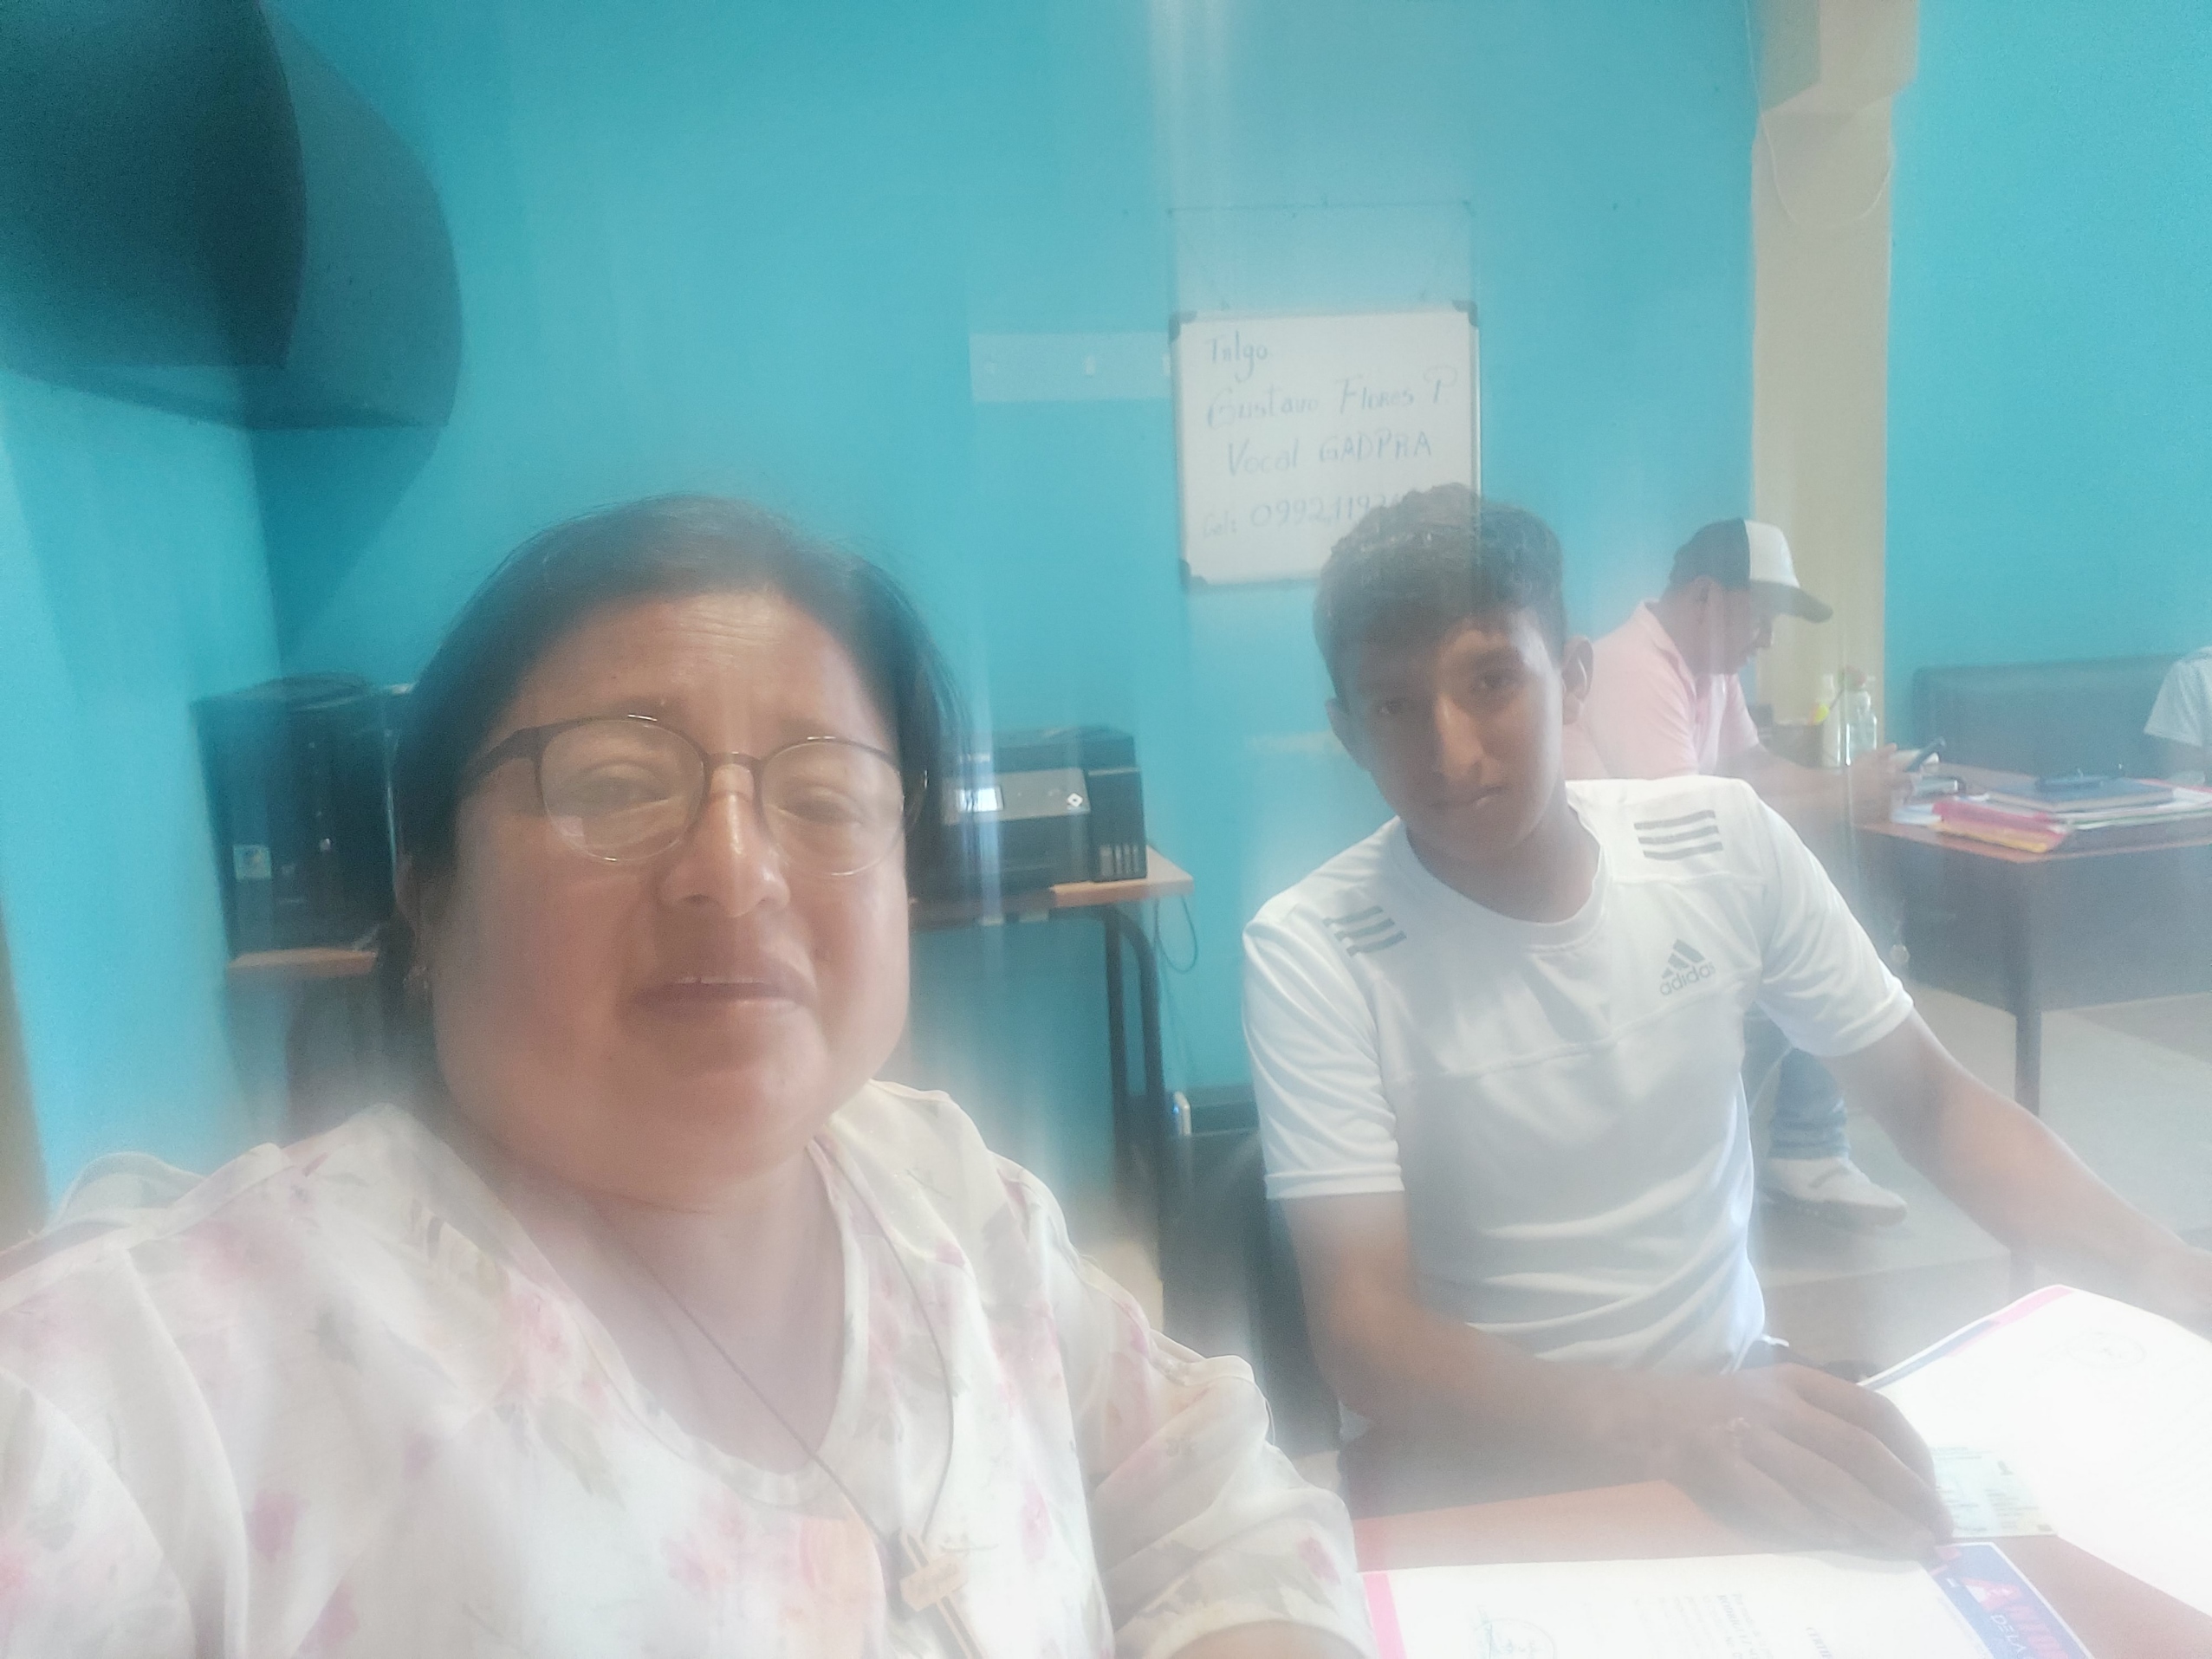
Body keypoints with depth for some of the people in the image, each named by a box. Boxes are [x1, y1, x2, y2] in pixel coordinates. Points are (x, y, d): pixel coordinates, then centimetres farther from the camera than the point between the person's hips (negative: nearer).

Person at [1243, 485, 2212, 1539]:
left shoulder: (1726, 844, -4)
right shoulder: (1312, 952, -16)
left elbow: (1933, 1104, 7)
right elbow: (1364, 1328, -20)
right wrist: (1658, 1421, -35)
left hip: (1731, 1401, 4)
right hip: (1464, 1457, -3)